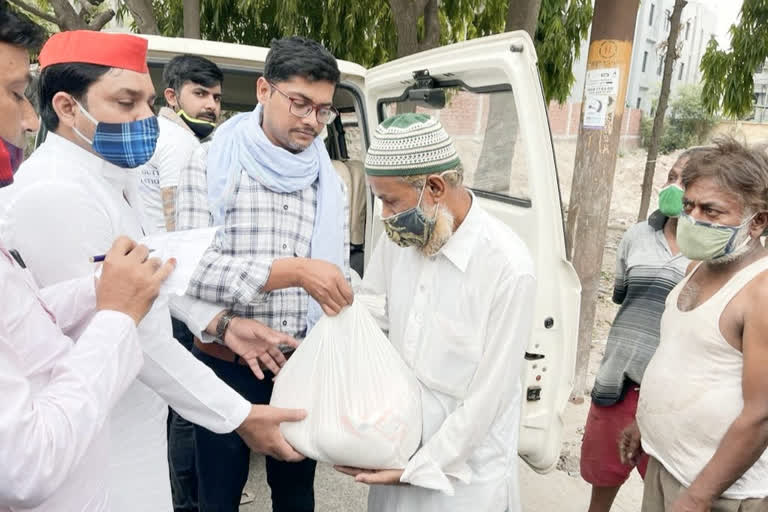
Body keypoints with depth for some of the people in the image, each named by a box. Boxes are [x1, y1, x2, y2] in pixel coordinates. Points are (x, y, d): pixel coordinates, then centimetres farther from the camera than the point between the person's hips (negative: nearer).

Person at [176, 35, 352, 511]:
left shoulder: (329, 179, 4)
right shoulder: (213, 164, -8)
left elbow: (339, 277, 4)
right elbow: (194, 268, -19)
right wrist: (293, 271, -28)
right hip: (226, 365, -3)